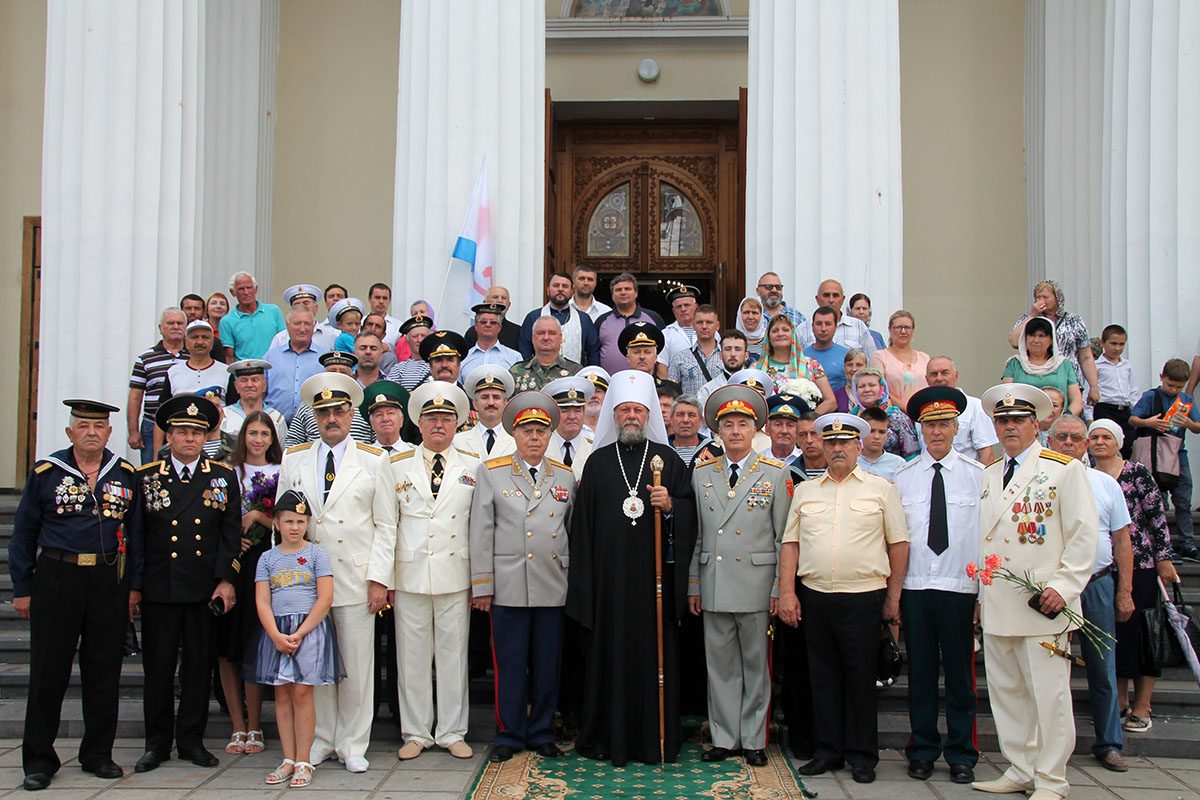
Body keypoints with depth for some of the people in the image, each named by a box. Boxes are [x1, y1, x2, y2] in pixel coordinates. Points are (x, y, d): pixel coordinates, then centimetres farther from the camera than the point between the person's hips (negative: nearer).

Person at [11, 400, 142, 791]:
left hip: (109, 580, 2)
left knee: (104, 670, 8)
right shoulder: (45, 473, 1)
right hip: (56, 579, -2)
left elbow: (136, 534, 10)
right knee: (48, 671, 4)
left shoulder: (126, 475, 7)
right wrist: (22, 590, 2)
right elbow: (23, 534, 4)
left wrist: (134, 585, 5)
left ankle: (97, 754, 21)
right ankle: (39, 759, 16)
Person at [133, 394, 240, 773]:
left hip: (205, 590, 0)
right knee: (158, 667, 6)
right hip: (159, 589, 0)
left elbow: (231, 533, 4)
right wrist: (134, 585, 1)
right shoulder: (145, 476, 5)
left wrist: (226, 580, -3)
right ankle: (157, 743, 17)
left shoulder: (223, 477, 6)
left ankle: (191, 740, 17)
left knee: (199, 667, 6)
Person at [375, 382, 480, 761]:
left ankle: (452, 733, 16)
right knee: (412, 656, 5)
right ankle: (416, 733, 17)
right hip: (410, 576, 0)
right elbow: (385, 524, 5)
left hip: (456, 576, 0)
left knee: (454, 655, 5)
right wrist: (385, 578, -1)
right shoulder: (396, 466, 8)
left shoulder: (473, 467, 7)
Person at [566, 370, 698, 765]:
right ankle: (607, 737, 13)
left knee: (654, 653, 2)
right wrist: (583, 581, 2)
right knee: (610, 654, 3)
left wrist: (670, 507, -15)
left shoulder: (668, 459, 7)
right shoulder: (598, 462, 9)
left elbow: (689, 515, 7)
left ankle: (656, 739, 12)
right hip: (609, 578, 1)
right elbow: (583, 524, 7)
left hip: (655, 577, 0)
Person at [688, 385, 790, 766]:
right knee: (719, 664, 8)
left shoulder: (776, 473, 2)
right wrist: (693, 584, 7)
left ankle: (754, 740, 17)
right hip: (713, 587, 3)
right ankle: (724, 738, 18)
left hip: (756, 585, -2)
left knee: (756, 664, 6)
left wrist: (779, 588, -4)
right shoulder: (702, 473, 9)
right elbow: (696, 534, 10)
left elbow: (783, 537, 0)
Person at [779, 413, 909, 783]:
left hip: (863, 597, -3)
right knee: (823, 676, 9)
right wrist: (787, 592, 1)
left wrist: (893, 598, -1)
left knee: (861, 678, 3)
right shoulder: (805, 491, 11)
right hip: (814, 597, 3)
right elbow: (791, 544, 9)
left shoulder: (880, 489, 3)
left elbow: (898, 545, 2)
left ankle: (862, 756, 15)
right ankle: (827, 750, 20)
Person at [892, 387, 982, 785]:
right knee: (920, 673, 9)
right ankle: (922, 751, 20)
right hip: (914, 587, 2)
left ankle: (961, 755, 17)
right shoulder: (902, 477, 7)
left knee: (960, 674, 5)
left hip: (959, 587, -2)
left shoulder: (977, 475, 1)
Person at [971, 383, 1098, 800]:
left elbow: (1084, 535, -6)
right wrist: (981, 594, 15)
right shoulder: (989, 476, 16)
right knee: (1005, 692, 11)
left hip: (1042, 604, -6)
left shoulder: (1065, 469, -1)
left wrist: (1063, 586, -15)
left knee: (1048, 694, -2)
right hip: (997, 606, 6)